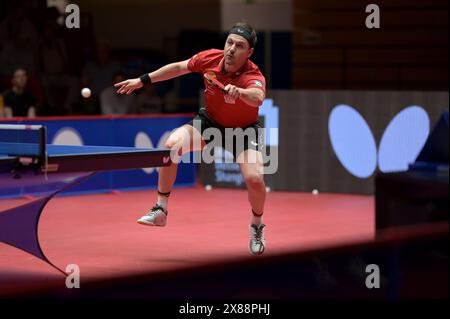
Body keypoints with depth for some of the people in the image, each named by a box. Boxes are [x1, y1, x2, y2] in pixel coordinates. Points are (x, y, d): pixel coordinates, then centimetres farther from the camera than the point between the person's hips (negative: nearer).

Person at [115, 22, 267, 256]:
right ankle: (160, 211, -7)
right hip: (210, 121, 3)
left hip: (243, 129, -3)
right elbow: (179, 68, -1)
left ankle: (257, 227, 9)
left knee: (254, 178, -24)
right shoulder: (210, 58, -19)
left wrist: (238, 92, -77)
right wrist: (143, 80, 4)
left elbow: (257, 97, -57)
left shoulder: (253, 77, -33)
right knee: (172, 145, -22)